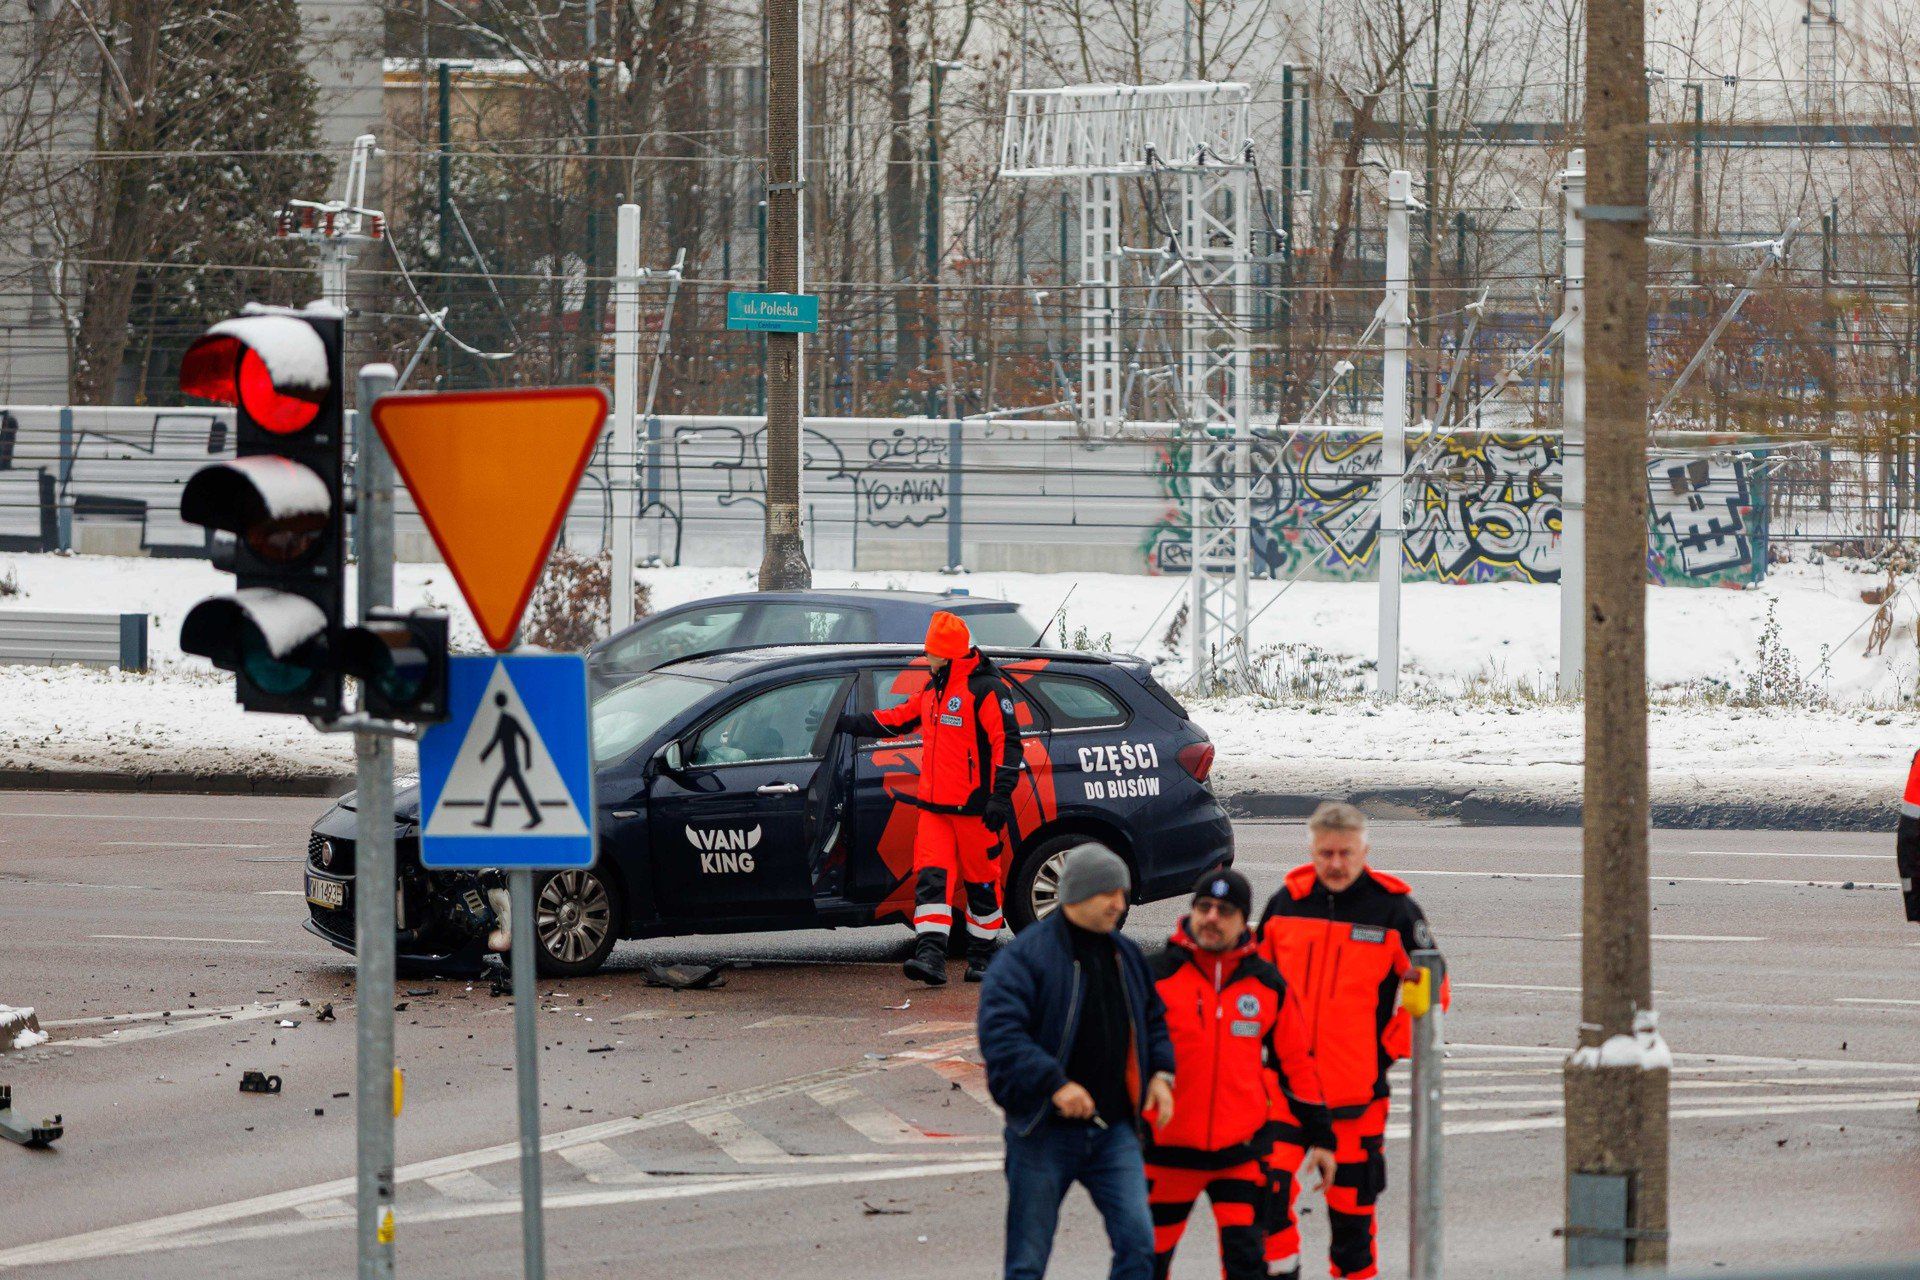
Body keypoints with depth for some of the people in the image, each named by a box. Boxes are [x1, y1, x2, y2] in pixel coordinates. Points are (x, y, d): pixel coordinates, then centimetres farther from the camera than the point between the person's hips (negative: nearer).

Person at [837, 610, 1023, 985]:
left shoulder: (986, 690, -9)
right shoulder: (933, 691, 17)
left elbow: (1007, 743, -13)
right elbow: (898, 719, 30)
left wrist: (1001, 796, -19)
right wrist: (847, 722, 33)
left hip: (973, 808, -7)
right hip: (934, 806, 7)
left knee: (981, 882, 5)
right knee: (931, 877, -9)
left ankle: (982, 957, 18)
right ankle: (931, 956, -18)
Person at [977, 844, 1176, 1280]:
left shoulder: (1126, 956, 12)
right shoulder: (1026, 955, -10)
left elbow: (1153, 1020, 25)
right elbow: (1000, 1032, -20)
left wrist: (1160, 1072, 6)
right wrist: (1054, 1084, -27)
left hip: (1114, 1129, 5)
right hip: (1044, 1132, -4)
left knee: (1137, 1239, -11)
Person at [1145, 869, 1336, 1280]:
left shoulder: (1268, 984, 5)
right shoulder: (1158, 975, -2)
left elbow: (1295, 1062, 13)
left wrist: (1319, 1136, 13)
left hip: (1241, 1147, 1)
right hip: (1167, 1147, -1)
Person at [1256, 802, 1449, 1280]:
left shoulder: (1394, 909, -2)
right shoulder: (1285, 904, 6)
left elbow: (1431, 991, 3)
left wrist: (1388, 1049, -4)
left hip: (1356, 1088, -2)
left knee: (1351, 1199, 5)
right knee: (1267, 1183, -12)